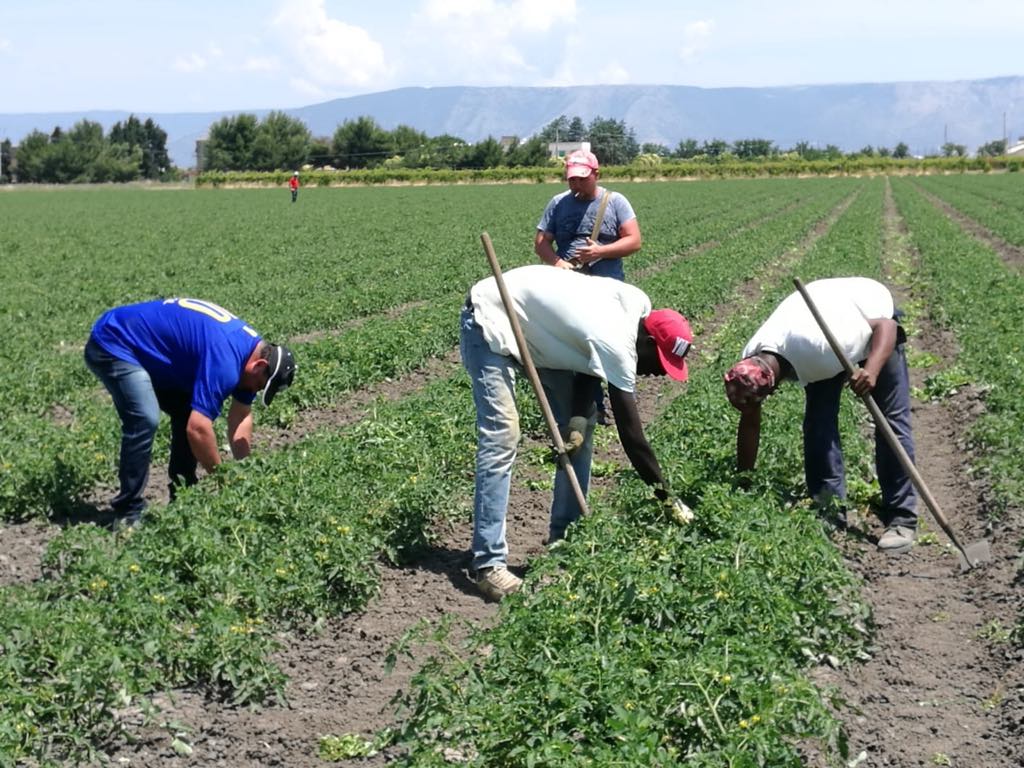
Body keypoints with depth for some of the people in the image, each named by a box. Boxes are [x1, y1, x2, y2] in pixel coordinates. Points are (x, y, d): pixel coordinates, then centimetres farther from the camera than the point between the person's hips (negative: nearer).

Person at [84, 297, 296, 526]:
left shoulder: (250, 348, 1)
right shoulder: (225, 360, -30)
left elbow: (241, 417, 10)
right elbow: (198, 429, -32)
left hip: (141, 350, 10)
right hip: (112, 345, -10)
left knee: (187, 412, 7)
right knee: (145, 420, -24)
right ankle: (128, 512, -13)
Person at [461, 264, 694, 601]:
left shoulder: (641, 306, -9)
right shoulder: (617, 345, -32)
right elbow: (632, 436, -26)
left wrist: (579, 415, -15)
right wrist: (668, 500, -19)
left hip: (535, 324, 10)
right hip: (492, 319, -10)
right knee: (501, 437, -20)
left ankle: (564, 537, 14)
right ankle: (488, 563, -16)